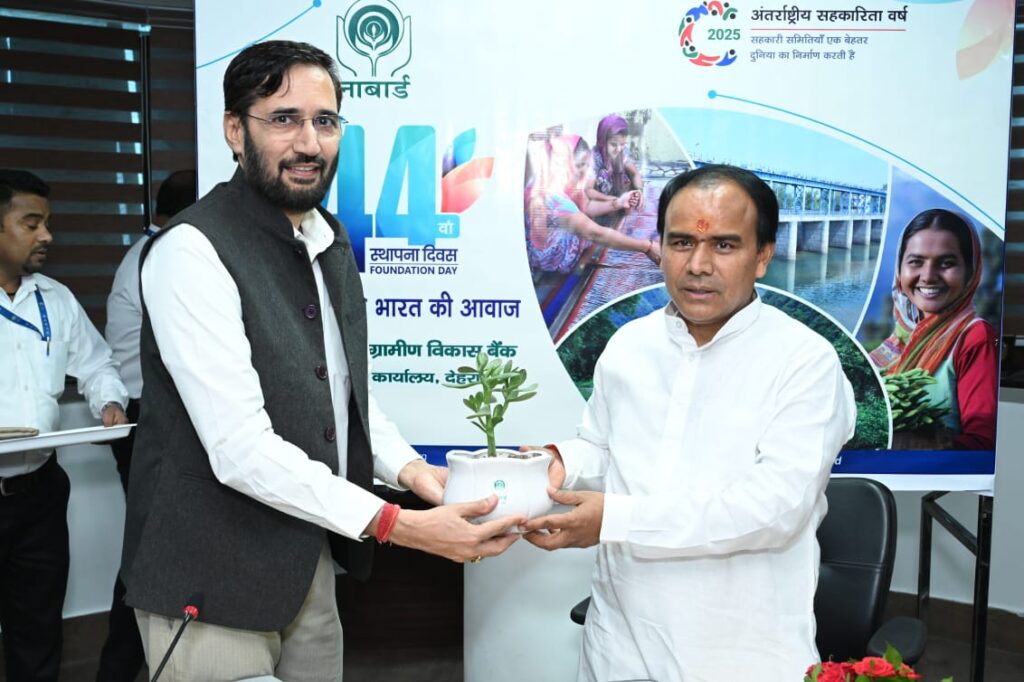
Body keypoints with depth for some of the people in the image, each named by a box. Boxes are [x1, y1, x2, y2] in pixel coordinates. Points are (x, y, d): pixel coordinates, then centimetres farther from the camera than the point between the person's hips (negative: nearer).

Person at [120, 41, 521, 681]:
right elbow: (240, 448, -26)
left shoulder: (330, 240, 6)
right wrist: (399, 526, -27)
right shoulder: (192, 250, -19)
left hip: (311, 566, 8)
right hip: (213, 582, -7)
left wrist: (408, 467, -6)